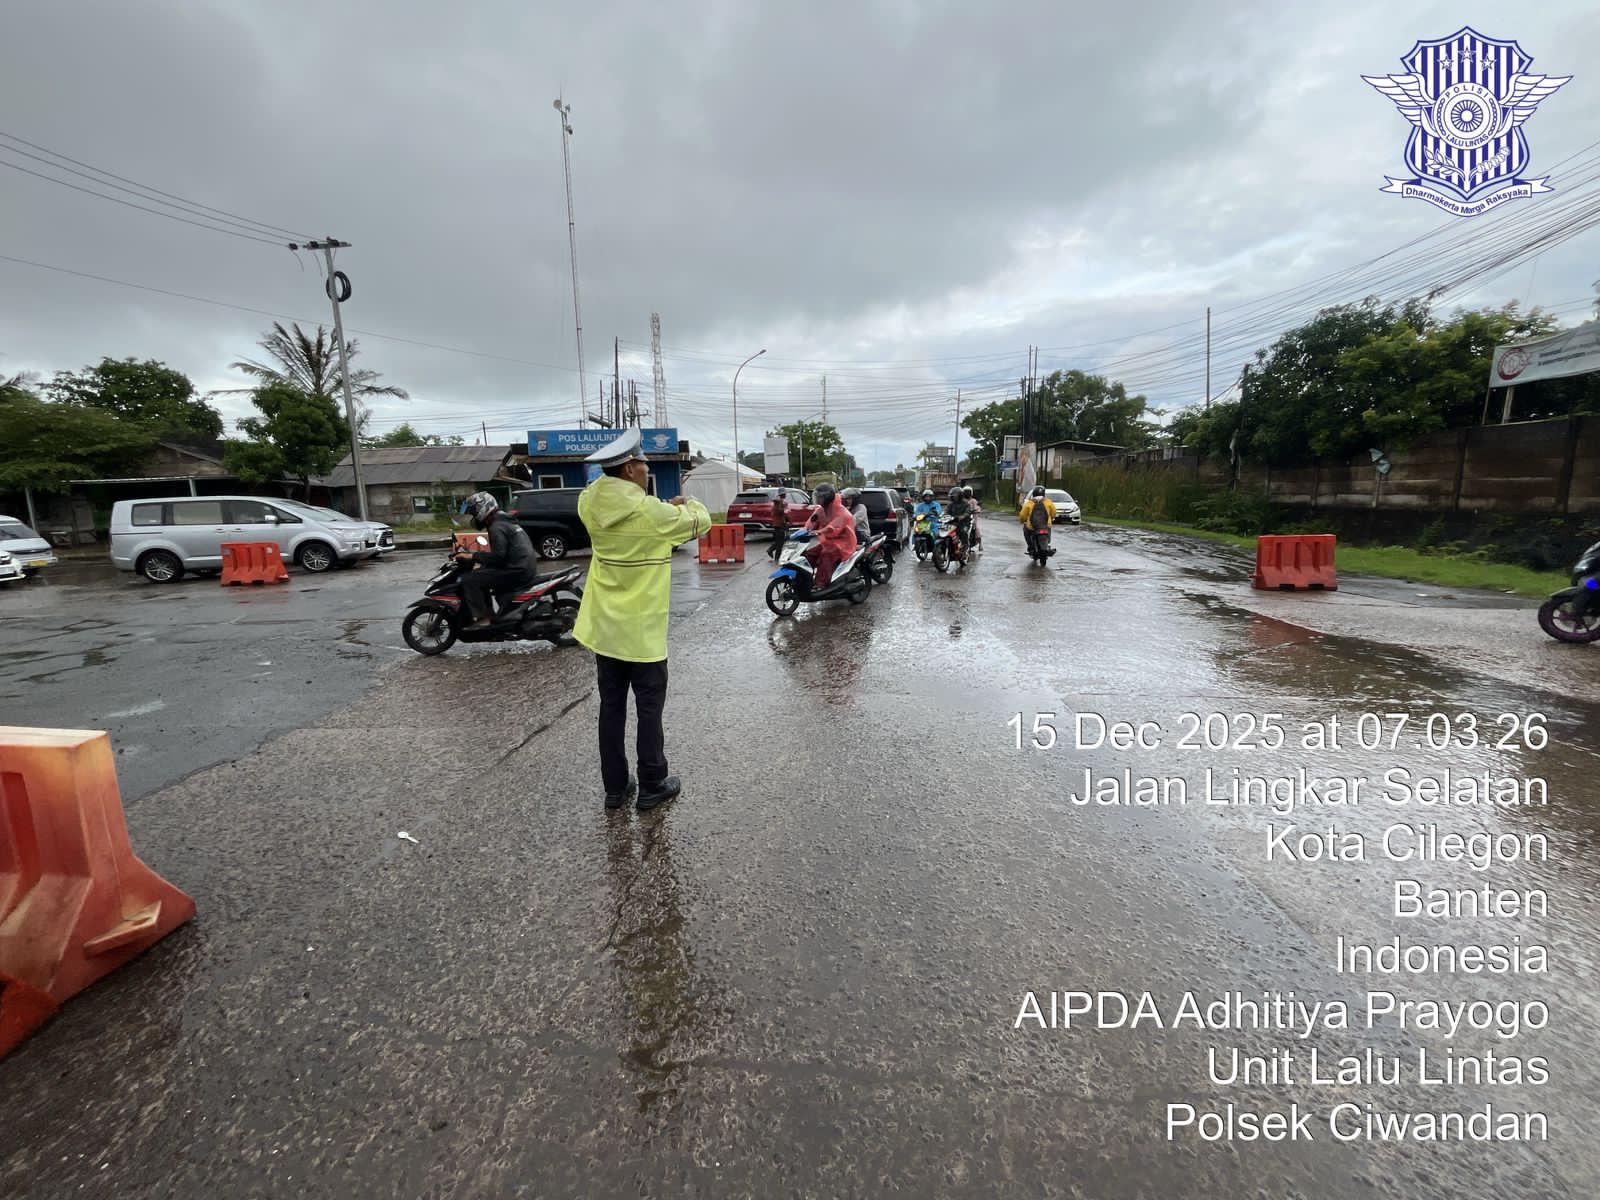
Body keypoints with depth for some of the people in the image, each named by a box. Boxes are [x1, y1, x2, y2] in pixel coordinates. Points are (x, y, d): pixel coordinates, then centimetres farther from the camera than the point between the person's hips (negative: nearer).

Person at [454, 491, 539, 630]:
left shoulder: (496, 527, -11)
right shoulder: (504, 521, 21)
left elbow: (498, 556, -20)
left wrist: (473, 556, -12)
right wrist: (479, 558, 20)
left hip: (517, 571, -10)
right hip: (525, 568, 10)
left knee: (469, 580, -12)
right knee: (482, 576, 26)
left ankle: (482, 619, -13)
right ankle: (489, 615, 25)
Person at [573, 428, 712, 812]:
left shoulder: (591, 505, -3)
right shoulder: (651, 513, -19)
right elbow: (701, 522, -4)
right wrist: (688, 502, 17)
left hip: (604, 625, 6)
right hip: (642, 629, -6)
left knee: (611, 707, 14)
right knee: (649, 709, 7)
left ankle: (615, 786, 24)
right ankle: (652, 787, 18)